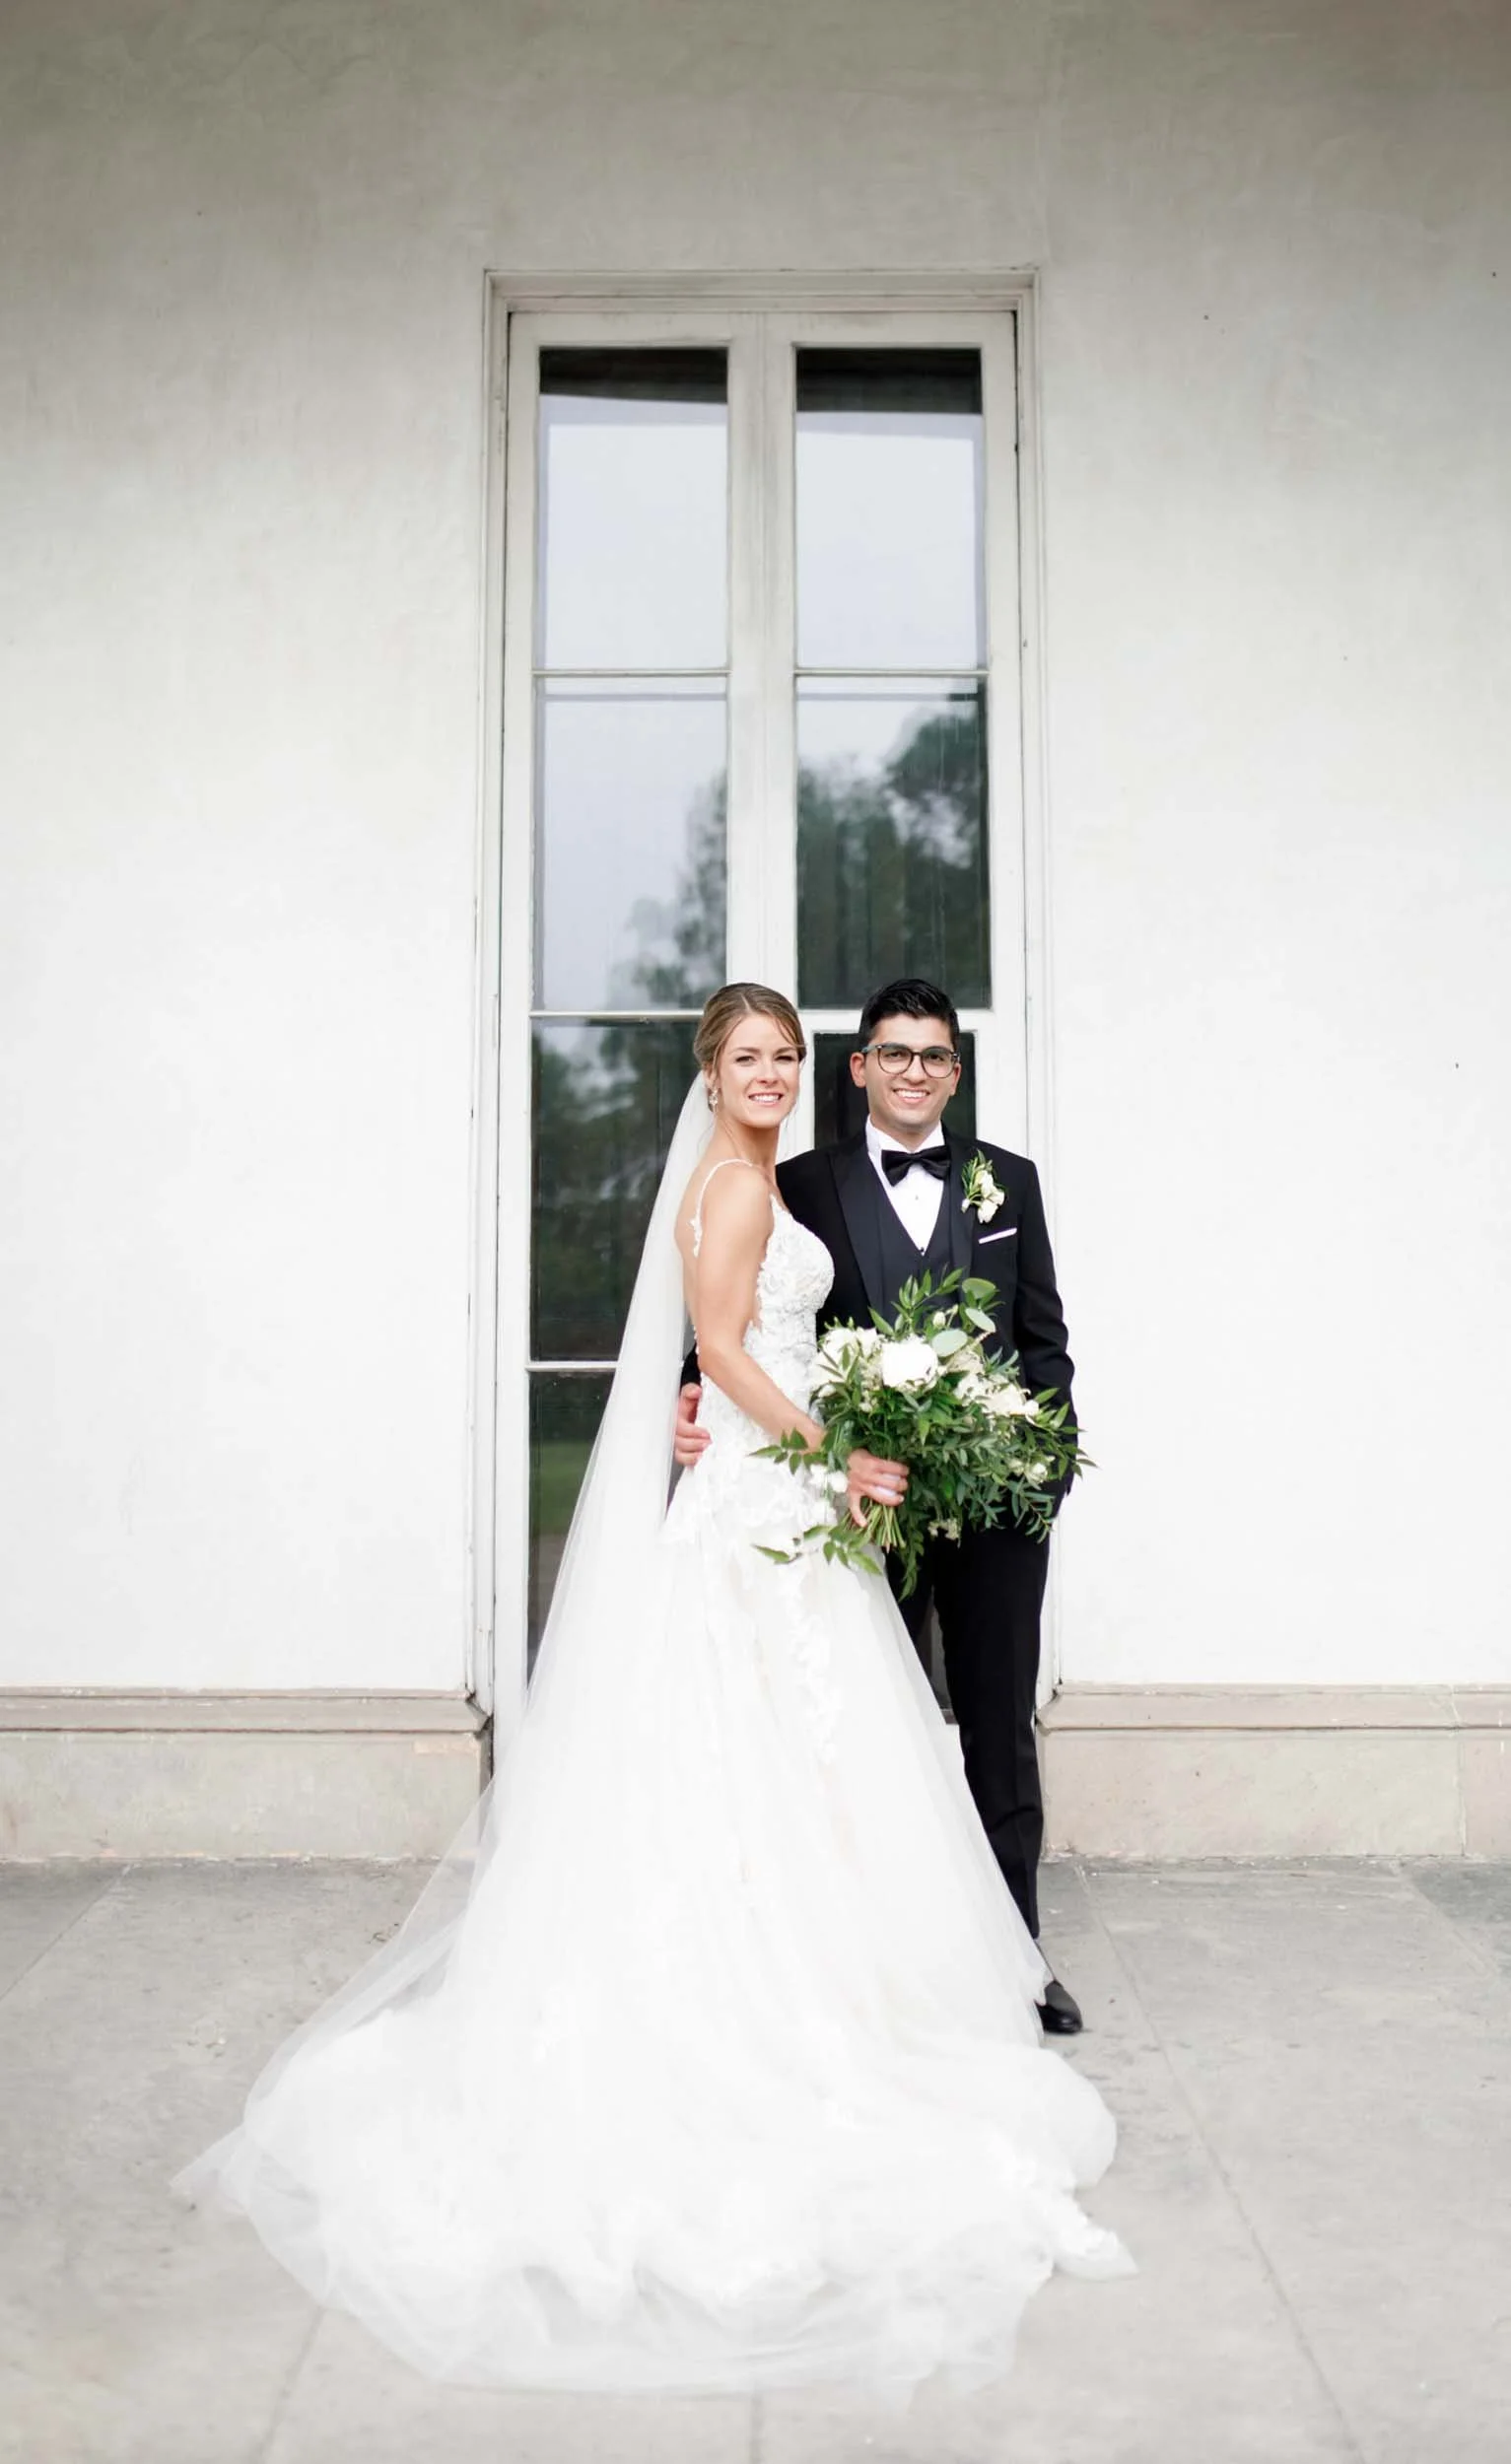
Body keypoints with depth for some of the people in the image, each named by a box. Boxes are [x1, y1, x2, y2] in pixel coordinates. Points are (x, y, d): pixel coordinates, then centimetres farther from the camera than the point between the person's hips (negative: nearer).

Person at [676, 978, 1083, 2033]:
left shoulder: (1009, 1180, 9)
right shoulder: (804, 1184, 3)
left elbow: (1045, 1338, 8)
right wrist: (697, 1395, -17)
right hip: (868, 1494, -1)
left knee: (1003, 1736, 11)